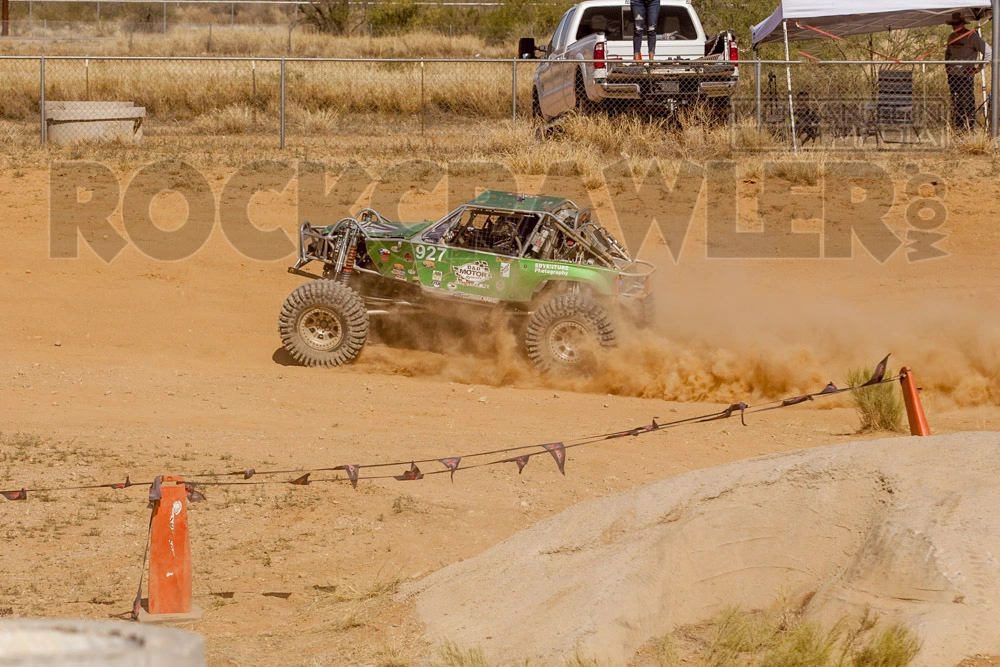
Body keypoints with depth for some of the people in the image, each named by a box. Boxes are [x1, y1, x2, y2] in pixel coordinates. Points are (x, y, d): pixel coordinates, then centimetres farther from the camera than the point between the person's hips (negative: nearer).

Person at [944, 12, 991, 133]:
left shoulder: (972, 36, -9)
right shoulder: (952, 37, 12)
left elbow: (988, 52, -11)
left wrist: (978, 68, -12)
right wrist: (947, 65, 17)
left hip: (966, 74, -7)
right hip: (952, 74, 7)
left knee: (968, 102, -8)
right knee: (955, 103, 11)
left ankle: (971, 127, -4)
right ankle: (957, 126, 18)